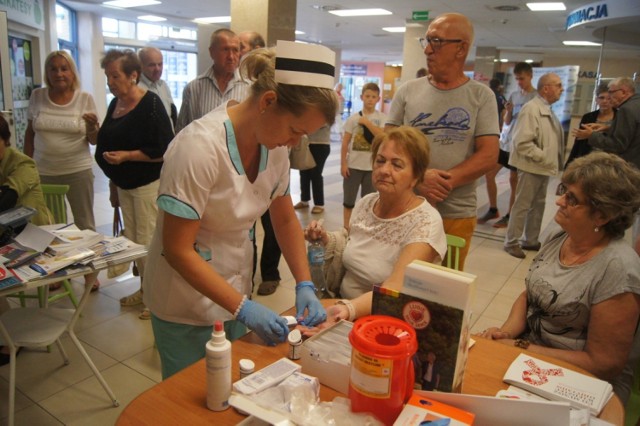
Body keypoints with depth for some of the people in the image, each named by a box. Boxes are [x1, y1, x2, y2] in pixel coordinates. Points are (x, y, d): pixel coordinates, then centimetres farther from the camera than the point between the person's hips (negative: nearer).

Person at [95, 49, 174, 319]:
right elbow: (108, 146, 18)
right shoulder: (115, 104, 9)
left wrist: (126, 156, -22)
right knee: (132, 240, 12)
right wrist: (113, 186, 19)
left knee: (148, 241, -3)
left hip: (148, 184, -8)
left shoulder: (150, 104, -14)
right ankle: (145, 288, 26)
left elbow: (163, 150, -18)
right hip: (124, 184, 8)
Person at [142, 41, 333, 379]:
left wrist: (304, 285, -8)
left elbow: (285, 220, 3)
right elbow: (178, 250, -24)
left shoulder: (275, 145, -7)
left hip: (234, 293, 6)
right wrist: (243, 308, -24)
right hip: (188, 308, -6)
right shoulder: (200, 147, -28)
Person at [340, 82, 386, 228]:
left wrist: (367, 122, -16)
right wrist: (343, 164, -5)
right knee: (349, 198, 8)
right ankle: (346, 227, 21)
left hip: (372, 166, 0)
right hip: (353, 165, 0)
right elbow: (345, 143, -1)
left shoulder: (382, 118, 0)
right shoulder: (353, 118, -1)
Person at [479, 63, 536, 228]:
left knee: (514, 181, 2)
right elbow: (506, 122, 9)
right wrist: (508, 111, -9)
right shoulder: (513, 95, 9)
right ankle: (493, 210, 19)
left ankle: (509, 216, 14)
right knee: (489, 173, 3)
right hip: (504, 142, 5)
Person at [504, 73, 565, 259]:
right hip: (531, 166, -9)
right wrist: (544, 157, -20)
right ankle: (512, 242, 12)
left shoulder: (548, 110, 13)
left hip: (543, 167, 9)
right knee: (522, 205, 0)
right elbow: (522, 142, -24)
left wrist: (554, 161, 9)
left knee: (538, 205, 16)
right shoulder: (531, 109, -16)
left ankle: (530, 240, 28)